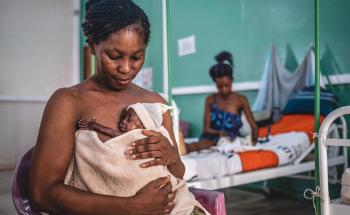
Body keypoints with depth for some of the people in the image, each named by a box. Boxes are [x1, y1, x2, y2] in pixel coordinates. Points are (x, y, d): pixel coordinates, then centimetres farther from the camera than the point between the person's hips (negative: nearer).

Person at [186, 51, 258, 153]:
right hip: (212, 138, 2)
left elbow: (254, 126, 1)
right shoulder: (210, 100, 6)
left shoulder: (241, 99, 1)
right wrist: (219, 133, -19)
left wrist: (253, 140, -20)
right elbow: (206, 128, 1)